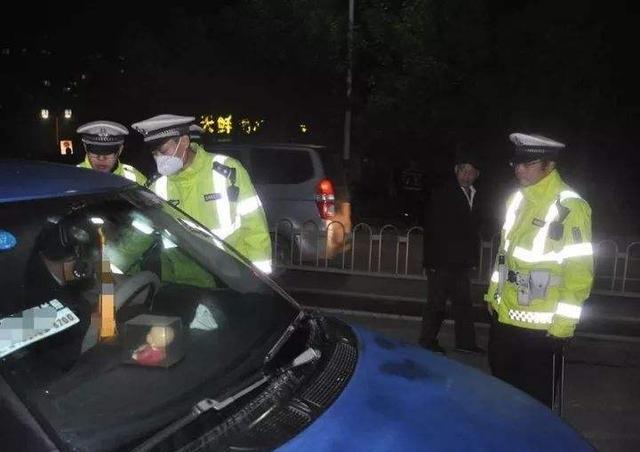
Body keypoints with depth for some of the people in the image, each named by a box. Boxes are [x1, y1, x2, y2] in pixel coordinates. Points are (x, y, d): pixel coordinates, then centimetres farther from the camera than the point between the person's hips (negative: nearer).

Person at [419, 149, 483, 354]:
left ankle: (465, 341, 24)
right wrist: (432, 259, -17)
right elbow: (432, 228, -14)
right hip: (442, 261, -7)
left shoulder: (473, 196, 10)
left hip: (462, 262, 7)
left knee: (463, 302, 13)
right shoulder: (443, 195, -12)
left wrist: (472, 257, 13)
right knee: (436, 301, 2)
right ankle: (427, 340, 15)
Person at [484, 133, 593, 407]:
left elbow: (579, 272, -17)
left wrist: (563, 325, -17)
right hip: (503, 316, 7)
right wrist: (494, 293, 18)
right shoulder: (517, 199, 8)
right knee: (501, 386, 21)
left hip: (540, 327, -7)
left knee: (535, 395, 7)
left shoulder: (569, 207, -16)